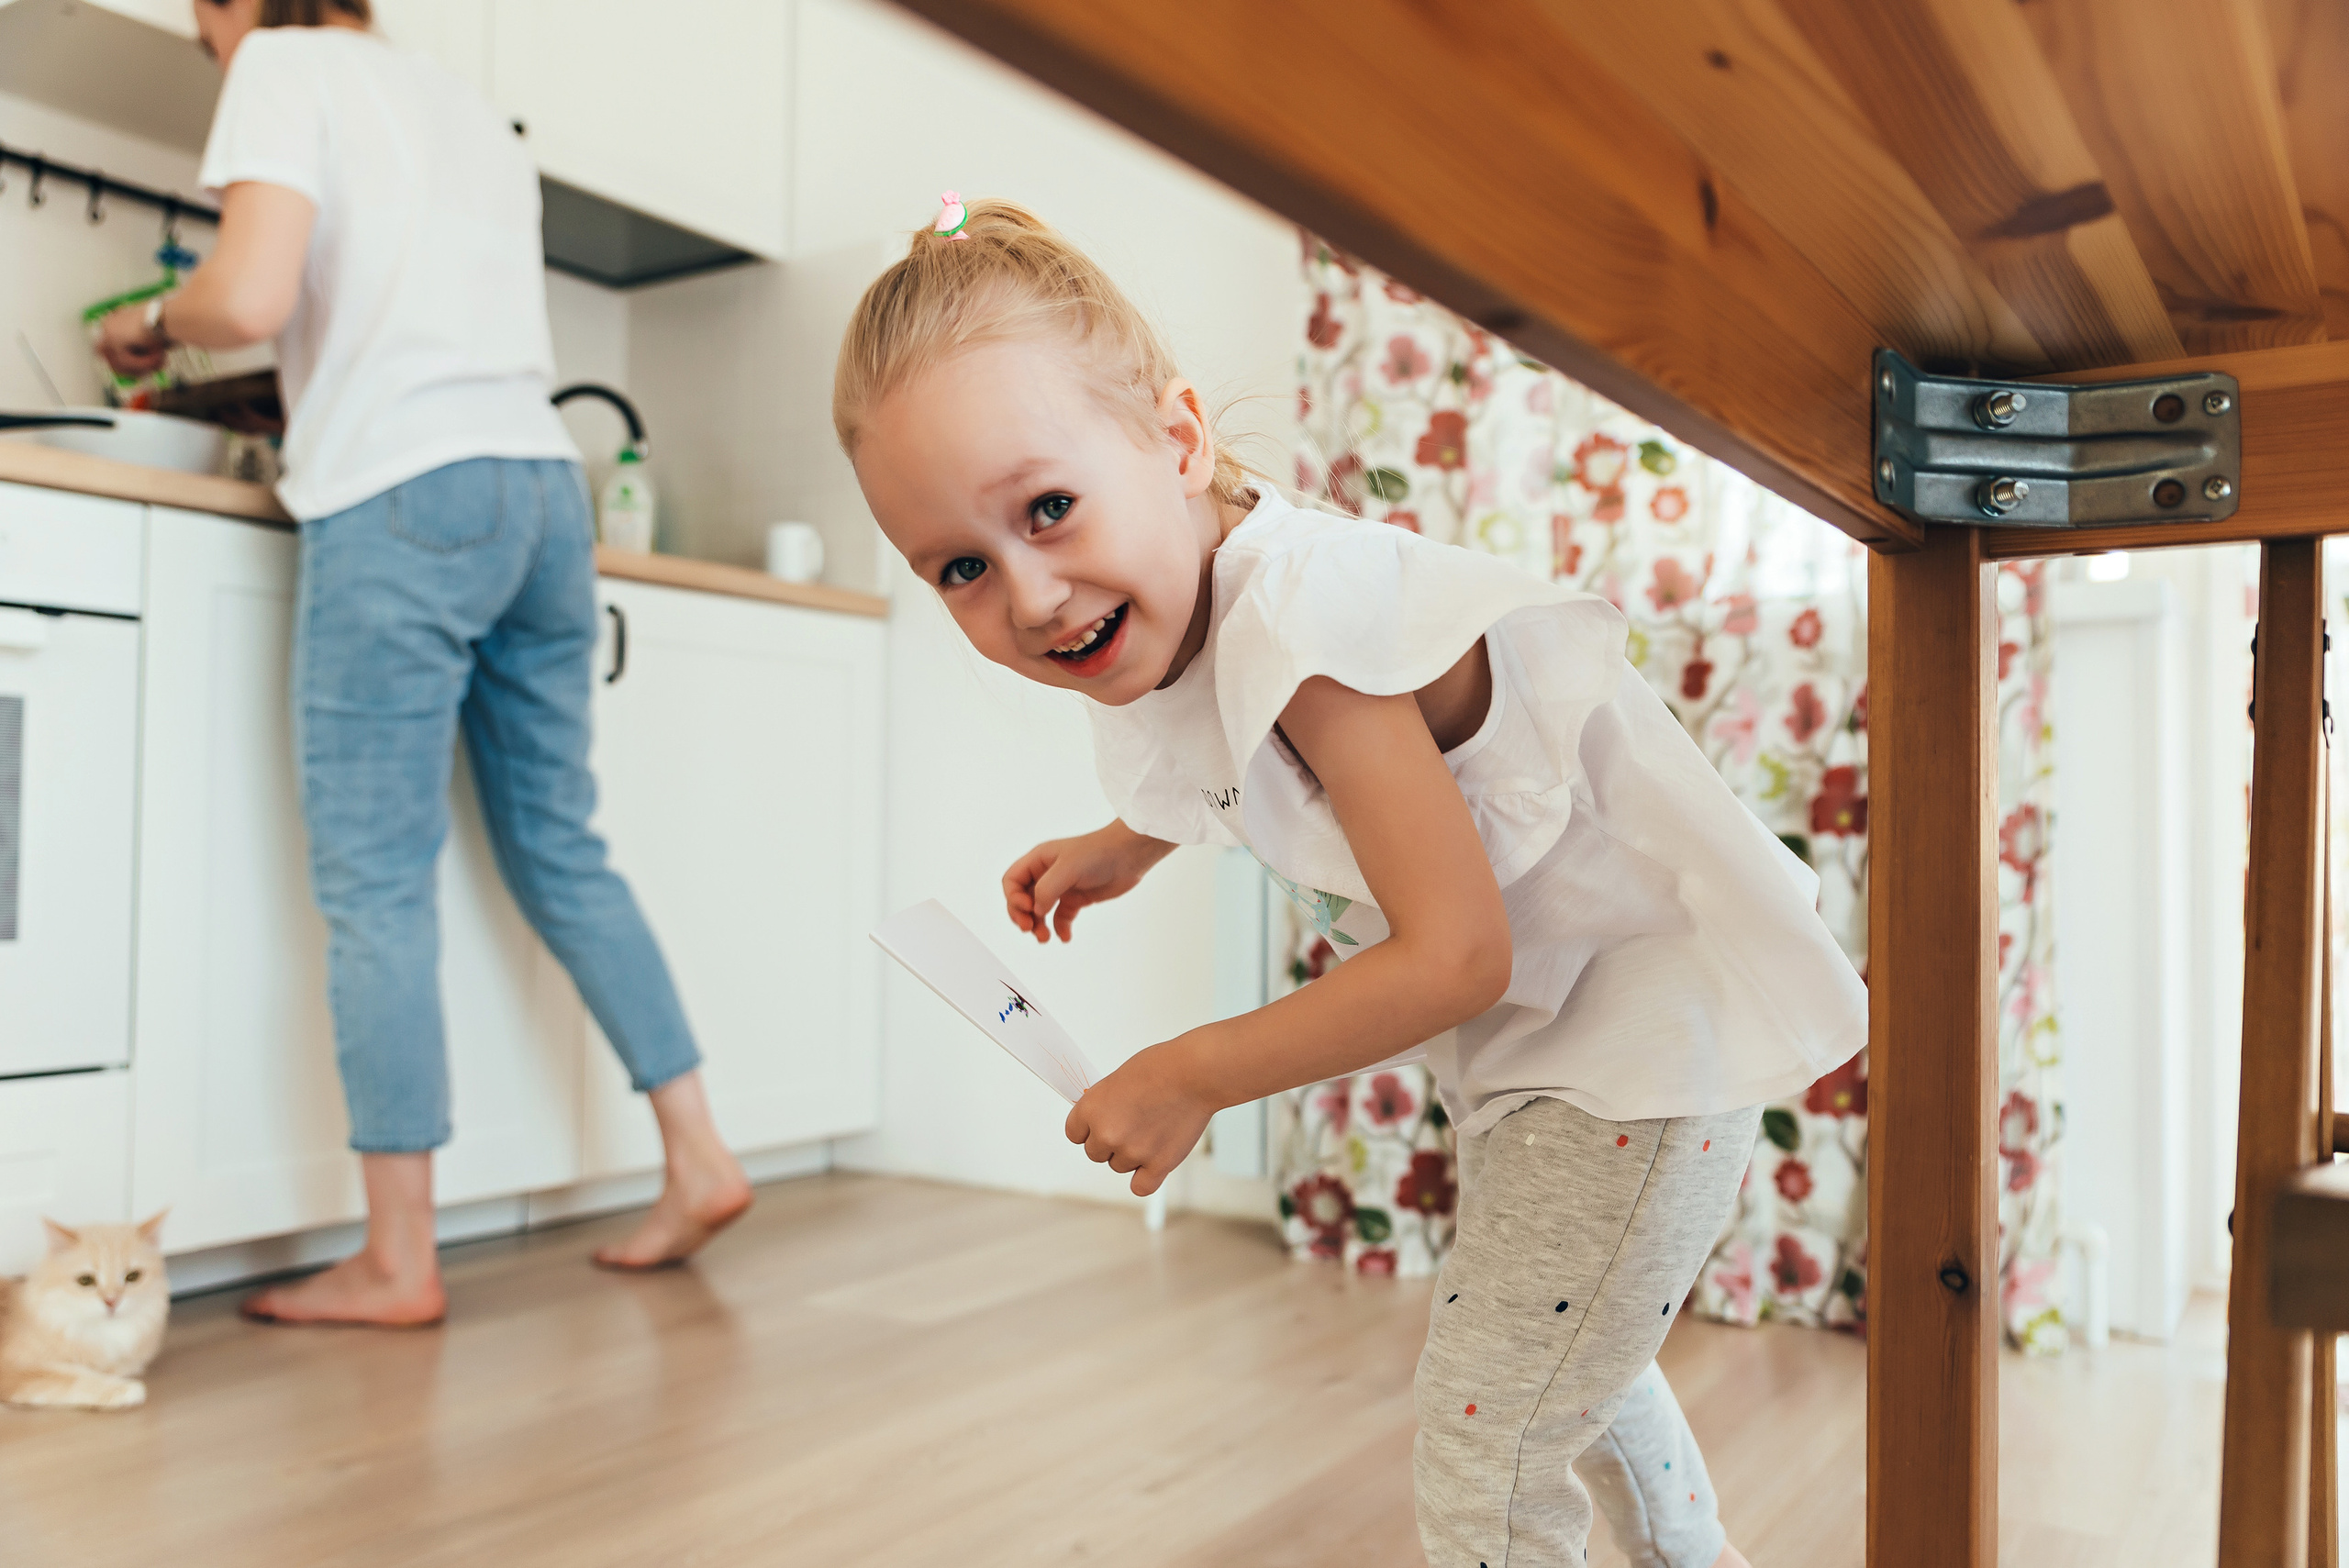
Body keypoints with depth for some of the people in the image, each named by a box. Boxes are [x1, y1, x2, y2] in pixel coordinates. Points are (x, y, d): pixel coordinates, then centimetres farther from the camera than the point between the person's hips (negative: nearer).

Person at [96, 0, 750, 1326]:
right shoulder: (473, 110, 25)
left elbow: (249, 300, -11)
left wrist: (155, 320, 8)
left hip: (402, 504, -7)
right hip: (545, 487, 7)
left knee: (376, 880, -3)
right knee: (562, 848, 12)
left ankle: (398, 1263, 2)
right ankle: (699, 1158, 13)